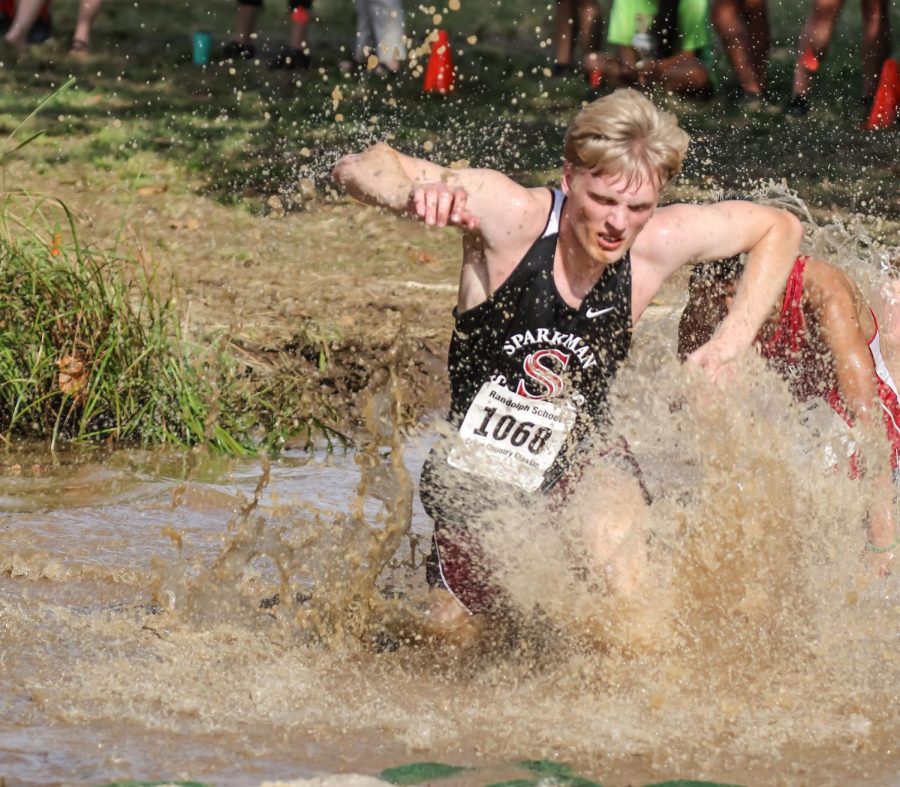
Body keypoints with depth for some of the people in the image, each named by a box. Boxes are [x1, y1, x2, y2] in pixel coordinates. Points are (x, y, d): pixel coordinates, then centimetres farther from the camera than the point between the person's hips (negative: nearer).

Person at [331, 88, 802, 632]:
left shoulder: (659, 244, -18)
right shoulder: (512, 214, -26)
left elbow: (780, 227, 0)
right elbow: (358, 168, -30)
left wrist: (730, 345, -11)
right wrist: (416, 194, -54)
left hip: (576, 468, 0)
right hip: (473, 482, 0)